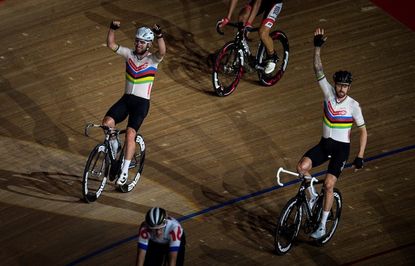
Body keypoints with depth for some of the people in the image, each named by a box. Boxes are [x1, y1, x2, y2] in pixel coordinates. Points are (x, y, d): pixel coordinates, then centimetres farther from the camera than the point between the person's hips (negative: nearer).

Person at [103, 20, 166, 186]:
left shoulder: (153, 59, -6)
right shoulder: (129, 54, 5)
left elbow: (162, 52, -28)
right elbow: (111, 45, -3)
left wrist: (159, 35, -44)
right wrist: (112, 29, -20)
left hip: (142, 102, -4)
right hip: (126, 98, 4)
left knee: (130, 133, -20)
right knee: (107, 122, -20)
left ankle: (125, 171, -14)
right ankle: (114, 146, 10)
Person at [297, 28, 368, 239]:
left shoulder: (353, 105, -14)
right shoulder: (329, 93, -6)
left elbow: (363, 131, -8)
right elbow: (318, 70, -14)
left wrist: (360, 156, -14)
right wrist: (317, 47, -27)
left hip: (341, 147, -3)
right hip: (324, 144, 3)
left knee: (328, 185, -12)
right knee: (302, 166, -21)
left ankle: (322, 226, 2)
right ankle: (312, 197, 7)